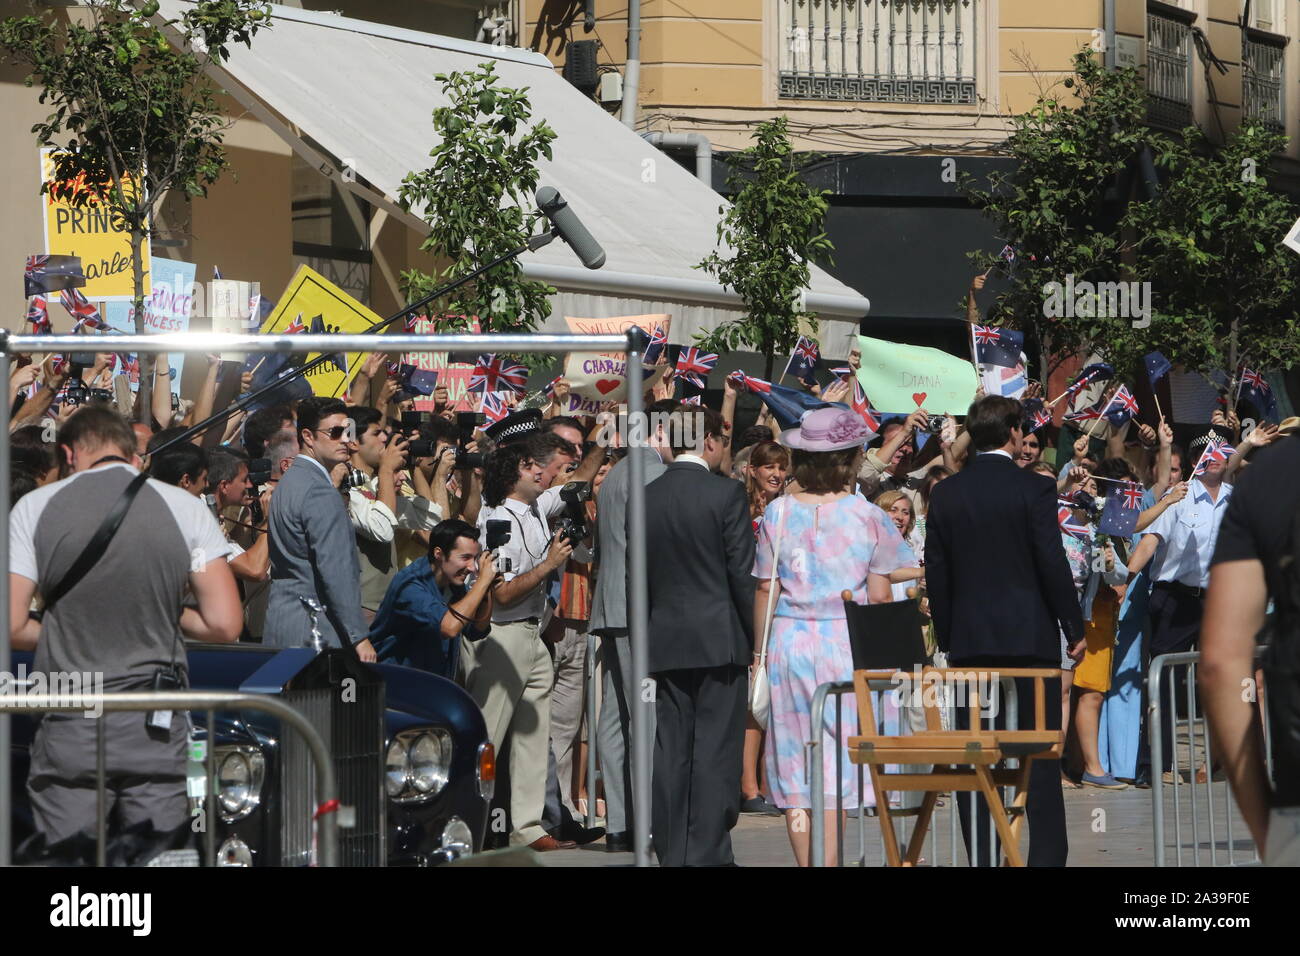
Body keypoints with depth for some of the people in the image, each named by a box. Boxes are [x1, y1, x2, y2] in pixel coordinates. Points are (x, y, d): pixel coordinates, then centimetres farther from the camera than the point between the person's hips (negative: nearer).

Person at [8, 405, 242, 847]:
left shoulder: (35, 507, -1)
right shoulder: (186, 508, 0)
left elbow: (11, 626, -5)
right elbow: (224, 625, -3)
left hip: (69, 732, -1)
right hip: (156, 732, 1)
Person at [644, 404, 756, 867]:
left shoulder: (646, 497, 5)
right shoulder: (727, 493, -8)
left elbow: (637, 573, 9)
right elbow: (742, 572, -9)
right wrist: (755, 636, 0)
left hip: (665, 638, 4)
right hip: (719, 638, -4)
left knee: (670, 751, 6)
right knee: (716, 751, -2)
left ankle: (672, 851, 8)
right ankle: (707, 852, -3)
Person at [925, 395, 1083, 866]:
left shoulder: (945, 494, 4)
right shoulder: (1034, 488, -7)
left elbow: (936, 572, 6)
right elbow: (1053, 563, -8)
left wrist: (947, 636, 14)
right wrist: (1074, 628, 0)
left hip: (968, 639, 3)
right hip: (1029, 634, -3)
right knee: (1040, 753, 2)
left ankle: (982, 857, 5)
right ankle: (1046, 854, -1)